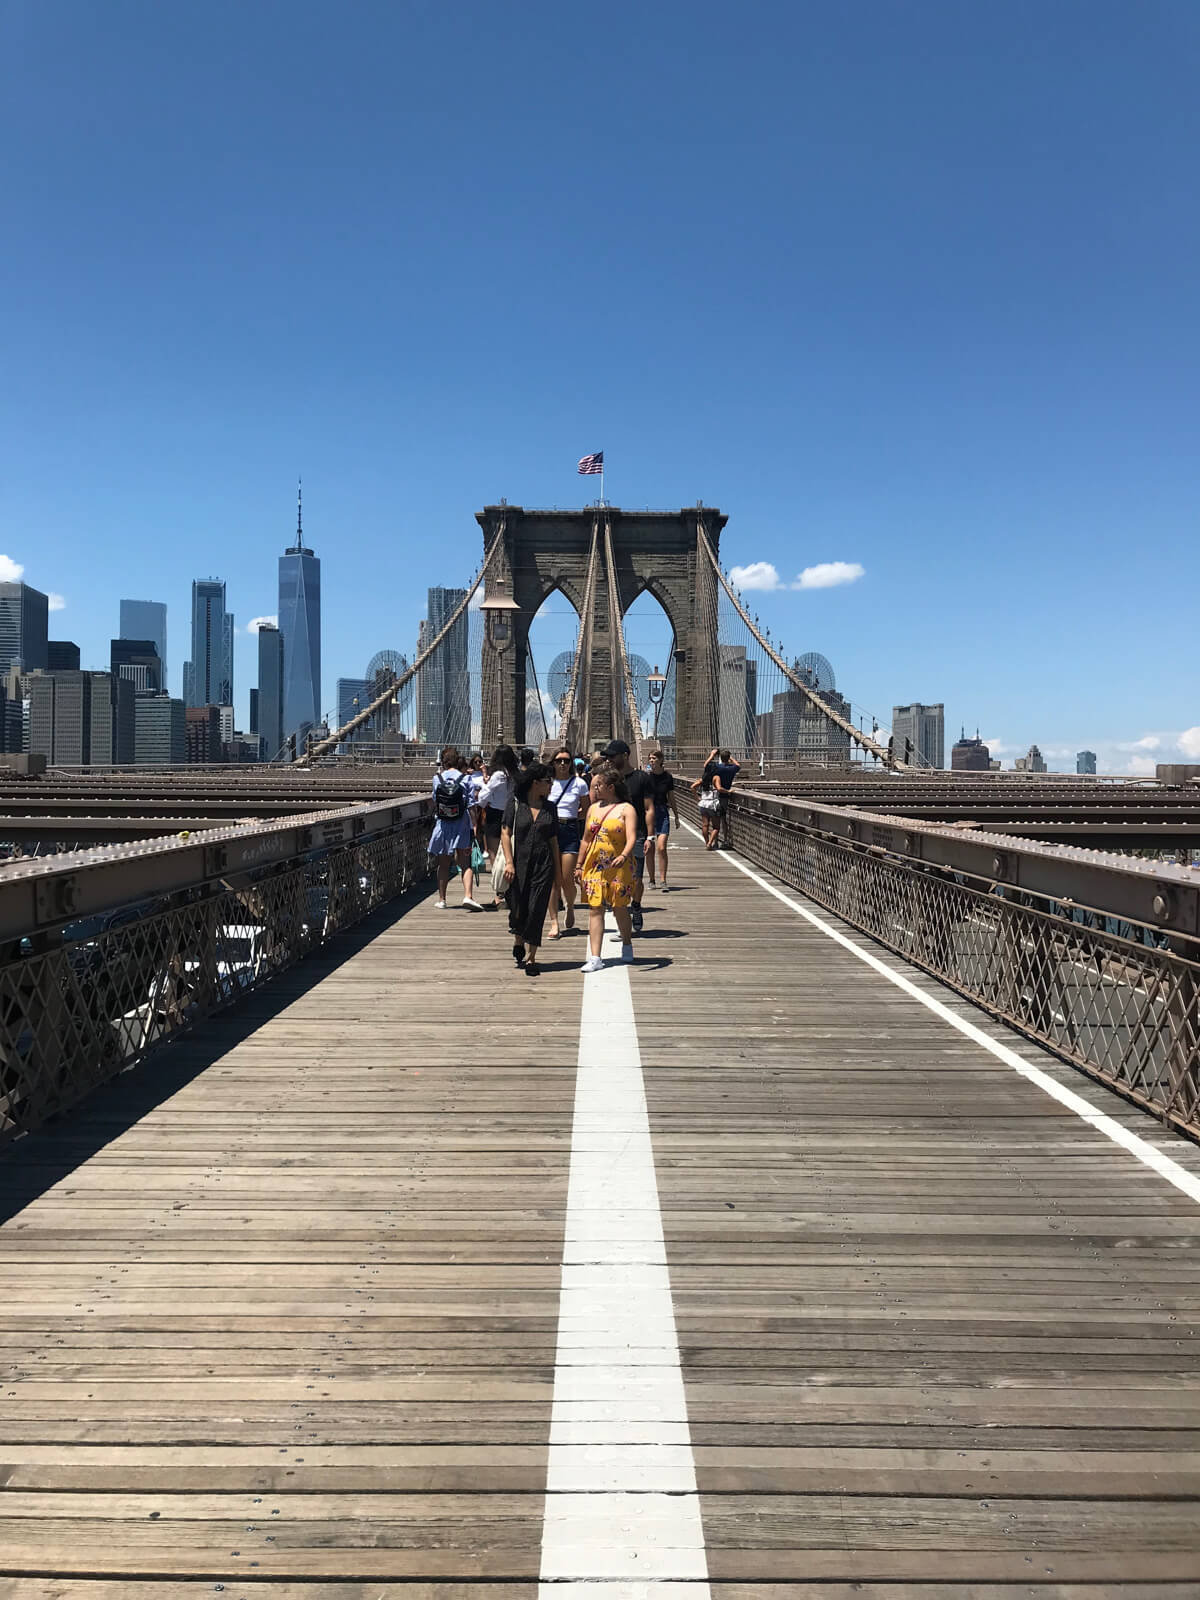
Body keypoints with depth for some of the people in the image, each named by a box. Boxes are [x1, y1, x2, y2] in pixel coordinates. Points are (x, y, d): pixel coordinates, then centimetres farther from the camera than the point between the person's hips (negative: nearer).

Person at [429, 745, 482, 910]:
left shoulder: (437, 778, -2)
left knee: (443, 865, 12)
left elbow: (434, 801, 11)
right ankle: (468, 895, -16)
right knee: (465, 863, 1)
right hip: (461, 828, -1)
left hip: (442, 826, 2)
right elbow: (471, 805, -7)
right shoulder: (465, 779, -6)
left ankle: (441, 899, 17)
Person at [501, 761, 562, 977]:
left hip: (543, 865, 2)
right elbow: (505, 833, -3)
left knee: (536, 912, -3)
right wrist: (509, 862, -13)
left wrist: (558, 871, 11)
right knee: (518, 910, 6)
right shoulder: (515, 803, 0)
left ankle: (530, 958, 4)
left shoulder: (549, 807, 9)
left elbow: (553, 840, 12)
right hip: (519, 864, -2)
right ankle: (518, 942, 36)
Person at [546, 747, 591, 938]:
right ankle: (554, 923, 2)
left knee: (567, 879, -3)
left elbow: (587, 811, 10)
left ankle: (570, 908, 29)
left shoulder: (579, 783, 3)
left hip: (571, 831, -1)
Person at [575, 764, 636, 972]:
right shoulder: (593, 808, 13)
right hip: (594, 866, 4)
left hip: (617, 867, -4)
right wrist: (579, 865, 16)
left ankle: (627, 946, 32)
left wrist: (624, 856, -34)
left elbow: (631, 839, -16)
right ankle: (595, 958, -5)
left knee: (620, 909, 6)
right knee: (595, 909, -3)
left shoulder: (626, 809, -5)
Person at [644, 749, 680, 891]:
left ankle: (663, 881, -7)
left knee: (661, 848, -11)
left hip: (663, 813, 0)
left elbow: (671, 798, 12)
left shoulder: (668, 776, 3)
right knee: (650, 849, 4)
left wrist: (676, 816, 15)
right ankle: (651, 880, 17)